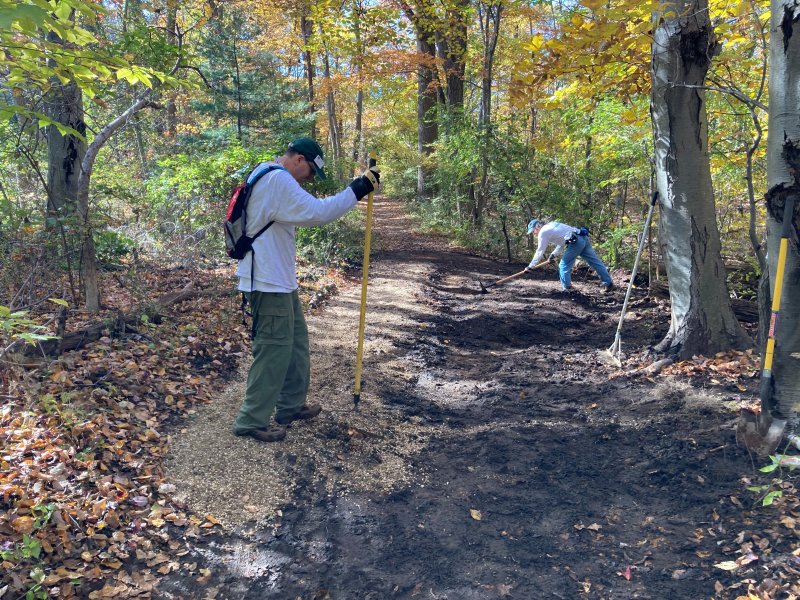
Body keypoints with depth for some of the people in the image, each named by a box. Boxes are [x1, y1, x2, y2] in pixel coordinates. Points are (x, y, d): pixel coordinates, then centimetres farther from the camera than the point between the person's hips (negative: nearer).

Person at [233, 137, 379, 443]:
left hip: (278, 280, 11)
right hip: (268, 283, -11)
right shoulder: (278, 179, -18)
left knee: (296, 341, 18)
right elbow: (318, 212, -25)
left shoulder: (268, 177, 17)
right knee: (274, 349, -4)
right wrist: (358, 189, -19)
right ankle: (252, 420, 8)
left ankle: (291, 405, 30)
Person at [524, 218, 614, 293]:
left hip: (576, 242, -9)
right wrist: (553, 254, 22)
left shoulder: (543, 232, -1)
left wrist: (530, 266, 7)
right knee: (595, 261, 11)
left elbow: (539, 252, 1)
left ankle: (567, 289, 6)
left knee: (564, 266, 3)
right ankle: (609, 283, 15)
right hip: (583, 238, 9)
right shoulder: (551, 225, 25)